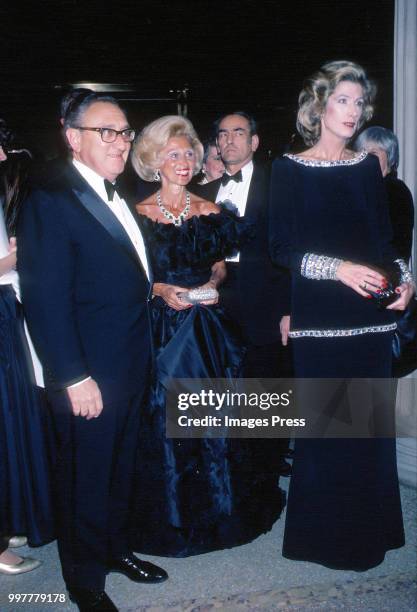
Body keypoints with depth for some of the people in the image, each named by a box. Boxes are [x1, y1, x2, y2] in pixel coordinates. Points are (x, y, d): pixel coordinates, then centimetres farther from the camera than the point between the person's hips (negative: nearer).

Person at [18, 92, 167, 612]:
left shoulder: (118, 196, 10)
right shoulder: (51, 201, -16)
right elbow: (45, 301, -21)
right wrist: (74, 378, -22)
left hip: (132, 364, 8)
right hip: (89, 375, -8)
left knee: (120, 466, 22)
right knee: (86, 476, 9)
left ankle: (114, 548, 43)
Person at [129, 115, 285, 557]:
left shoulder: (210, 212, 7)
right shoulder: (139, 214, 0)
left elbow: (219, 266, 12)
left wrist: (212, 283, -8)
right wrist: (160, 290, -16)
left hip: (207, 327, 2)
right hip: (160, 327, -2)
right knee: (163, 416, 1)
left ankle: (218, 506, 26)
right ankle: (170, 514, 20)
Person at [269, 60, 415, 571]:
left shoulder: (367, 167, 12)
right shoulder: (289, 170, -1)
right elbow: (281, 248, -6)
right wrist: (337, 268, -19)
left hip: (370, 313, 4)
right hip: (319, 317, -4)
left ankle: (368, 527, 25)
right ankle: (325, 534, 18)